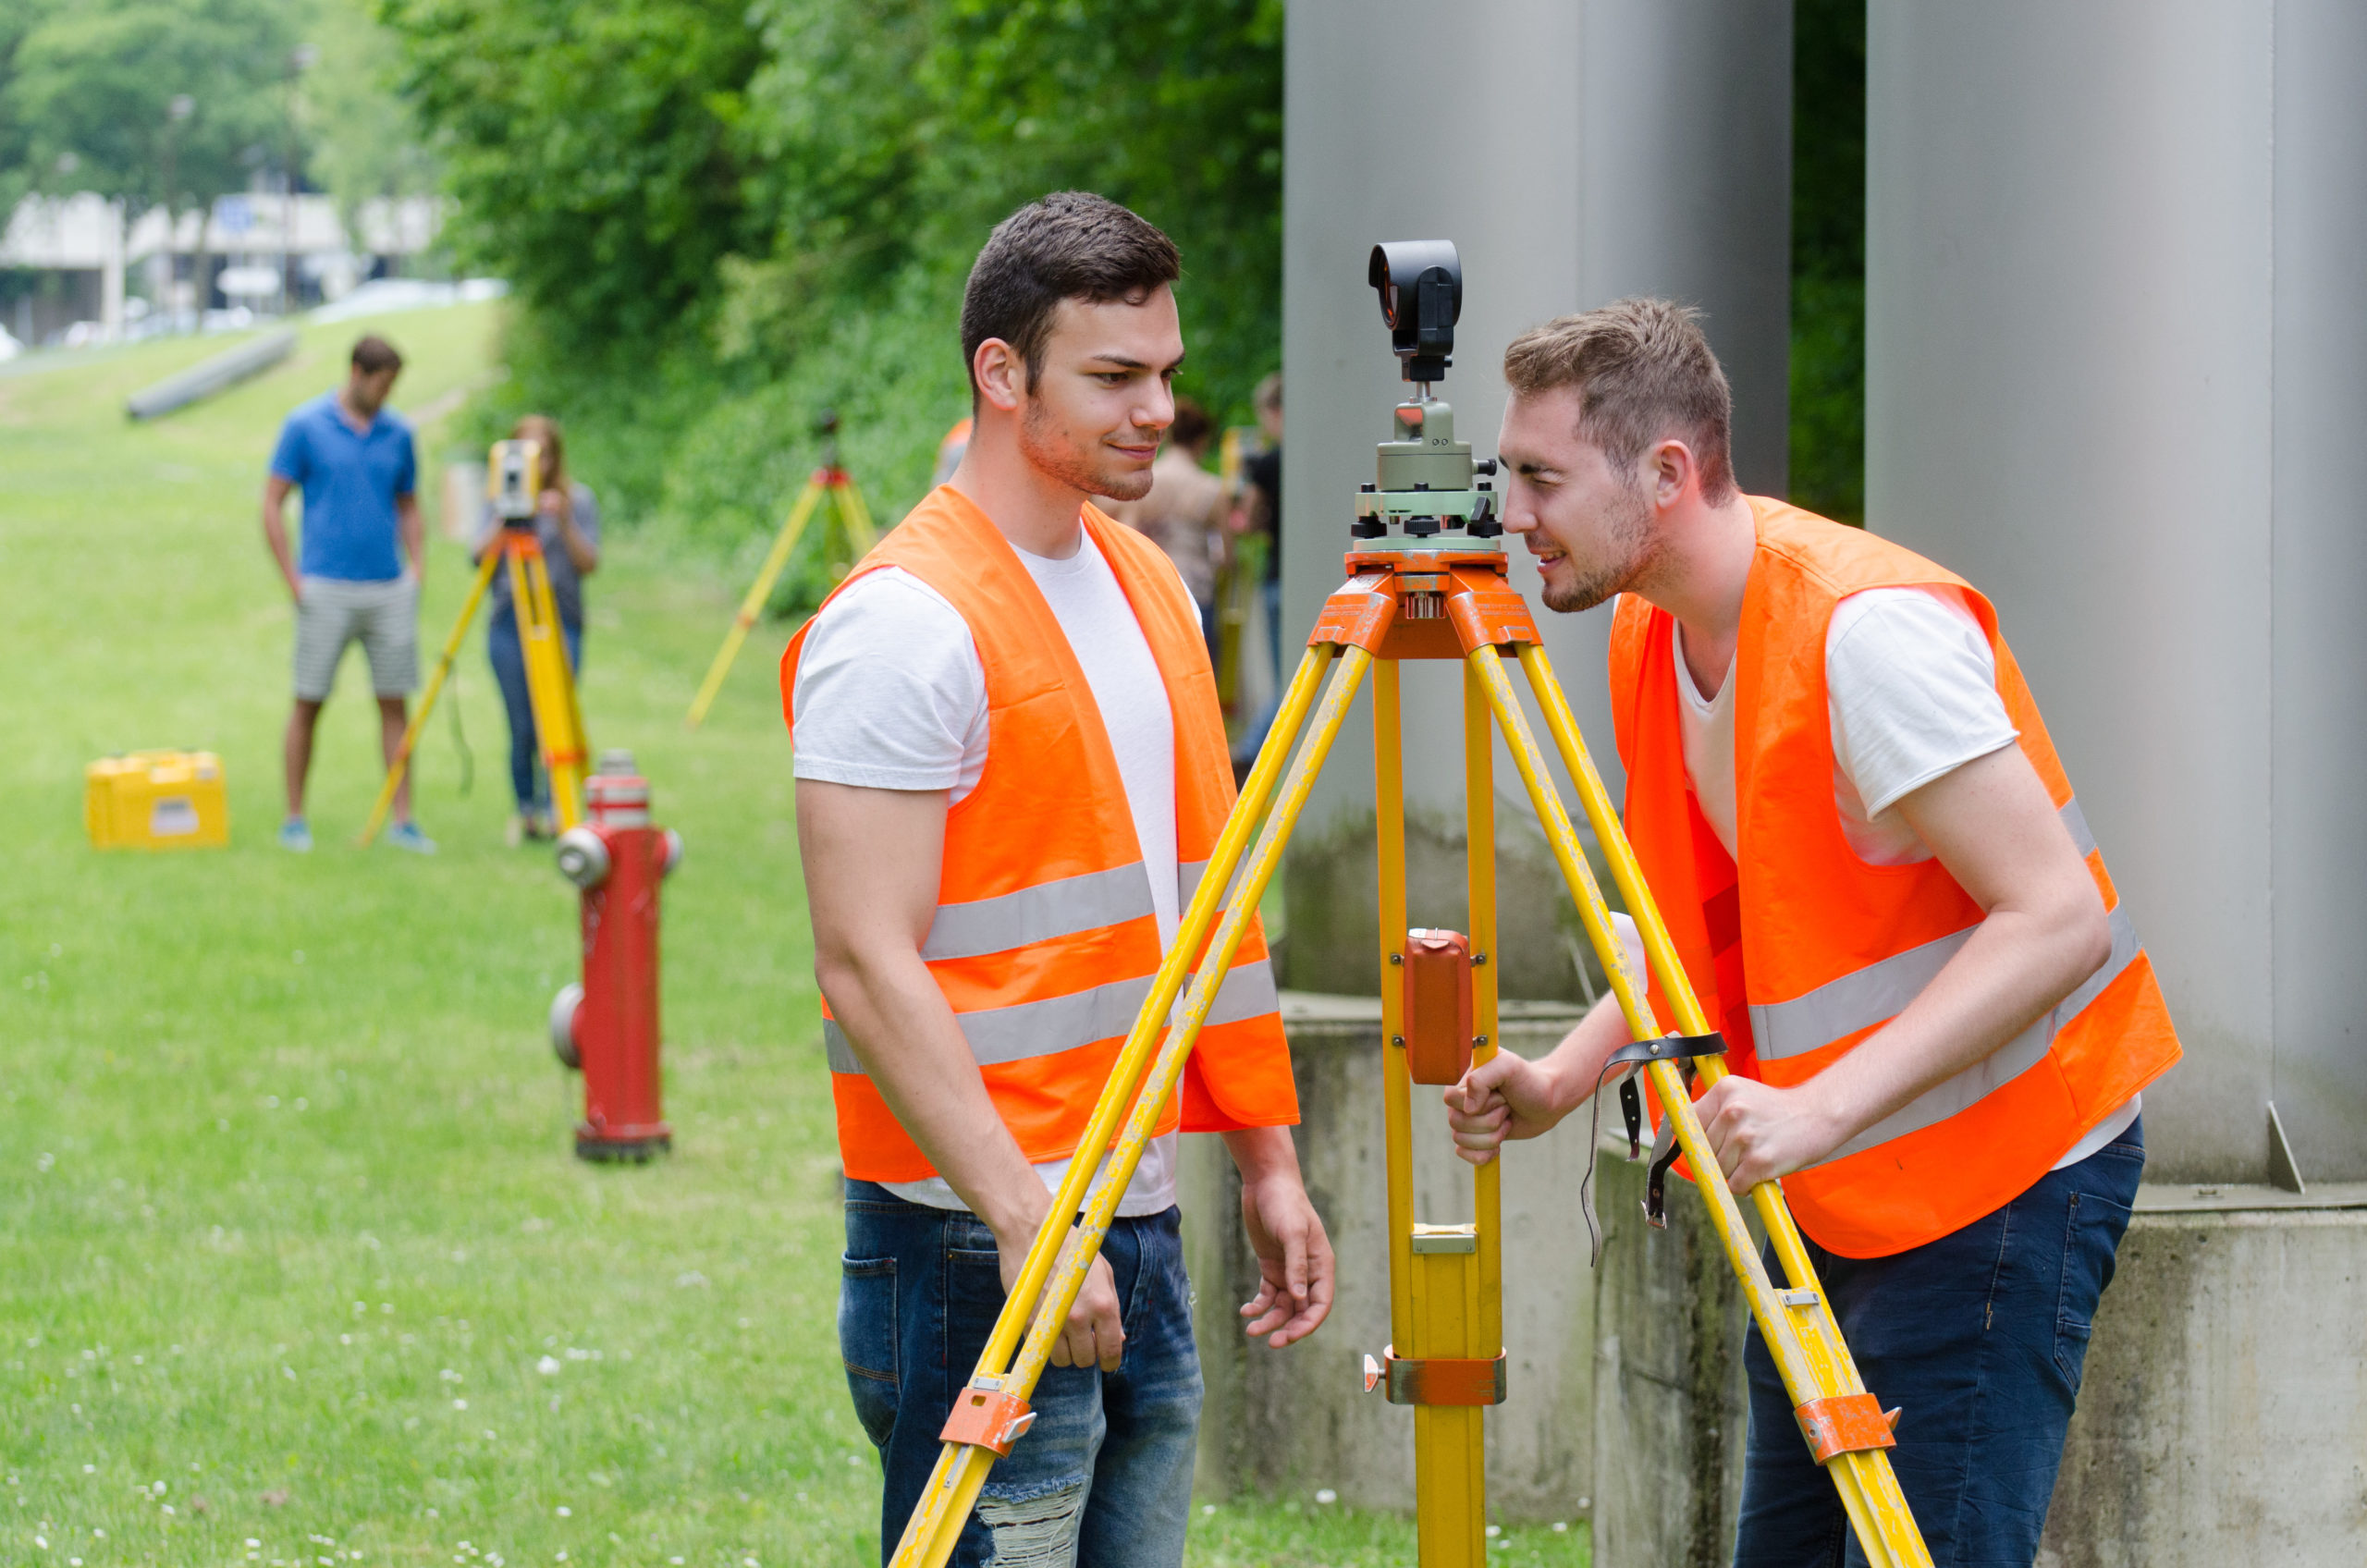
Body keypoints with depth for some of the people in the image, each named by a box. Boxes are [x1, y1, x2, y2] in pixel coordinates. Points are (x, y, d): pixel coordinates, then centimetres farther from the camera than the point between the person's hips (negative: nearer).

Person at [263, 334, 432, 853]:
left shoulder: (397, 433, 9)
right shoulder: (306, 426, -2)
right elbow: (272, 504, -1)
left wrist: (418, 566, 4)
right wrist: (293, 579, -7)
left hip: (389, 590, 3)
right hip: (326, 590, -3)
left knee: (394, 704, 3)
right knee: (309, 703, 1)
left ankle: (402, 820, 6)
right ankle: (294, 819, 8)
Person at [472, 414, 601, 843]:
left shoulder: (579, 499, 5)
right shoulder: (500, 500, 11)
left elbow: (589, 564, -2)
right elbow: (481, 557, 1)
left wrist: (564, 523, -15)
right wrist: (505, 521, -13)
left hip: (561, 622, -1)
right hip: (509, 622, 1)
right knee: (522, 727, -3)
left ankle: (554, 808, -10)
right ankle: (525, 810, 6)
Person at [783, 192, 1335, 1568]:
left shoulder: (1152, 589, 14)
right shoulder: (904, 626, -13)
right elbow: (869, 967, -18)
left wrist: (1269, 1164, 16)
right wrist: (1025, 1224, -22)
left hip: (1144, 1234, 8)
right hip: (975, 1250, -8)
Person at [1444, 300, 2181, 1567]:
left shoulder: (1868, 628, -23)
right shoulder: (1654, 631, 4)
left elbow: (2056, 917, -27)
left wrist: (1820, 1109, -34)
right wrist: (1559, 1080, -1)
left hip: (2002, 1168, -9)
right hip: (1833, 1183, 9)